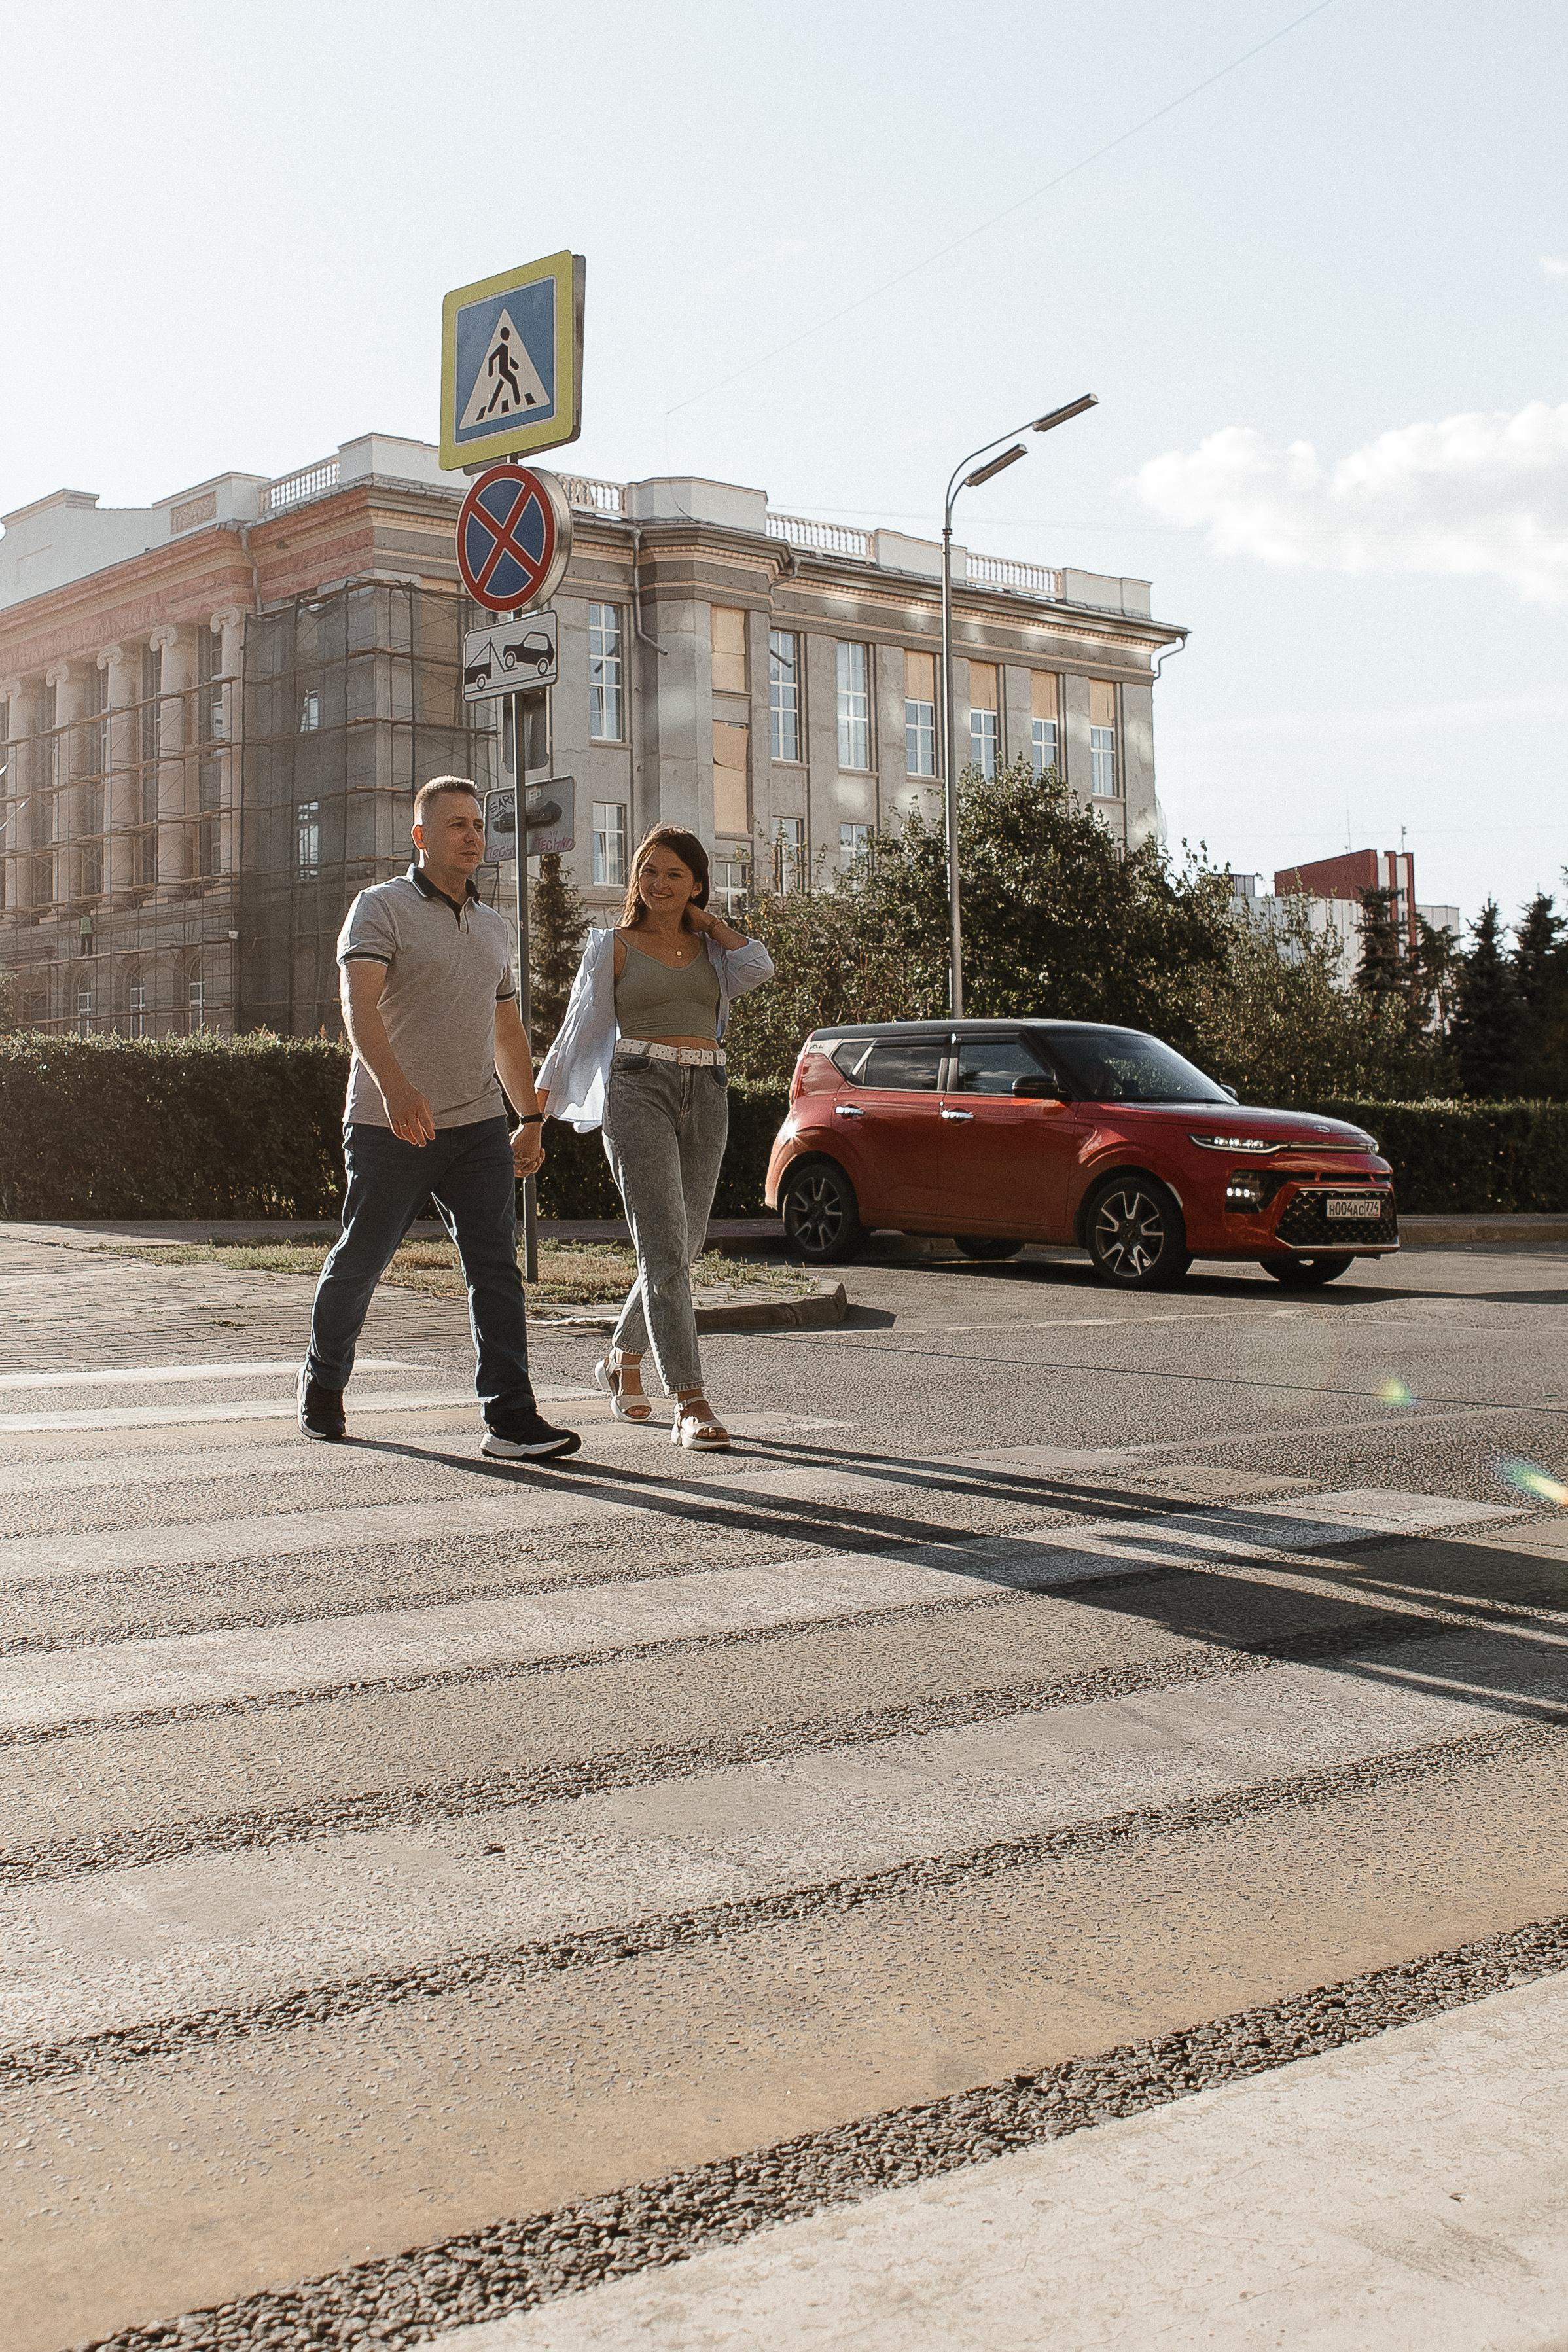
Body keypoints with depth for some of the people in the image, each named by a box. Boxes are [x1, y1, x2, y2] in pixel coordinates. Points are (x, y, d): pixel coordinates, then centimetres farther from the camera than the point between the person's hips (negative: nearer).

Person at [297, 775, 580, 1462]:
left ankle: (511, 1417, -9)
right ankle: (323, 1381, 30)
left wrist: (531, 1118, 22)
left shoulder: (492, 925, 17)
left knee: (495, 1268, -6)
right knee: (359, 1262, 7)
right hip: (389, 1128, -4)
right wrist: (395, 1087, -35)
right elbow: (359, 1004, -20)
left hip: (478, 1126, 5)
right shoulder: (381, 908, -4)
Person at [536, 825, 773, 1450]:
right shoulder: (614, 947, 8)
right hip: (639, 1088, -4)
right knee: (665, 1247, -15)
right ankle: (691, 1404, -18)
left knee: (680, 1248, 10)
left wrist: (706, 918, 7)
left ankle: (623, 1358, 35)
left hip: (706, 1094, 4)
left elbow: (758, 969, -6)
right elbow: (577, 1032, 7)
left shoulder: (710, 947, 16)